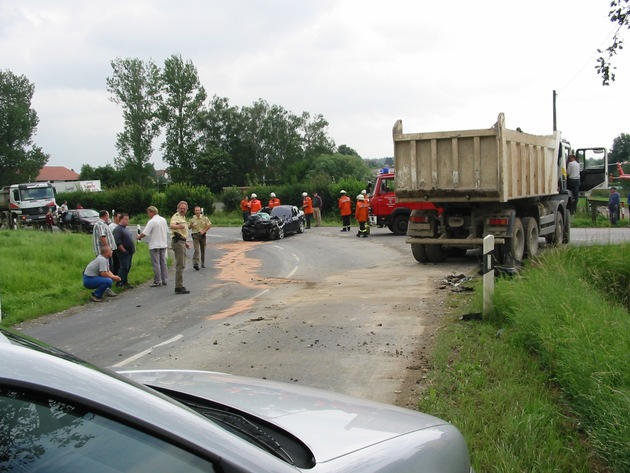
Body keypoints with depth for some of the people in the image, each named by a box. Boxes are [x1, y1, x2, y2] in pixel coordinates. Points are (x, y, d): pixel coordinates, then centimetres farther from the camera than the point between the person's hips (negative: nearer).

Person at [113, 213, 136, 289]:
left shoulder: (125, 228, 19)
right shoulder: (117, 229, -13)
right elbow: (117, 241, -22)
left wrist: (132, 249, 17)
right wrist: (123, 250, -20)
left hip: (129, 252, 10)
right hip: (124, 253, -10)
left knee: (128, 267, 12)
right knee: (123, 268, -10)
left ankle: (125, 282, 20)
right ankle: (119, 283, -6)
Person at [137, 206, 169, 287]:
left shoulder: (152, 222, -16)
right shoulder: (163, 220, 8)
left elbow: (144, 234, -15)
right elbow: (167, 231, 14)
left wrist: (139, 237, 4)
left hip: (155, 246, -7)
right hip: (163, 244, 7)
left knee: (156, 264, -1)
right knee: (163, 262, 12)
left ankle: (157, 281, 1)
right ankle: (164, 280, 16)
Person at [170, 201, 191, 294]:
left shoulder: (183, 217, 19)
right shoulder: (176, 216, -12)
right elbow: (172, 226, -35)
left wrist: (185, 242, 29)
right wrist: (179, 226, -55)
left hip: (182, 242, 10)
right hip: (178, 242, -10)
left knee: (181, 265, 14)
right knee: (180, 265, -12)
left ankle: (179, 286, 22)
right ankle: (179, 287, -11)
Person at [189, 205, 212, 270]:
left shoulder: (204, 218, 1)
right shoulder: (192, 219, 2)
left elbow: (209, 225, 2)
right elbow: (189, 227, 8)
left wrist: (204, 231, -9)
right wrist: (190, 225, -15)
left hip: (202, 235, 2)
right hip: (195, 235, -2)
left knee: (203, 250, 11)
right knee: (196, 250, -16)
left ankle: (203, 263, 25)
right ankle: (195, 264, -24)